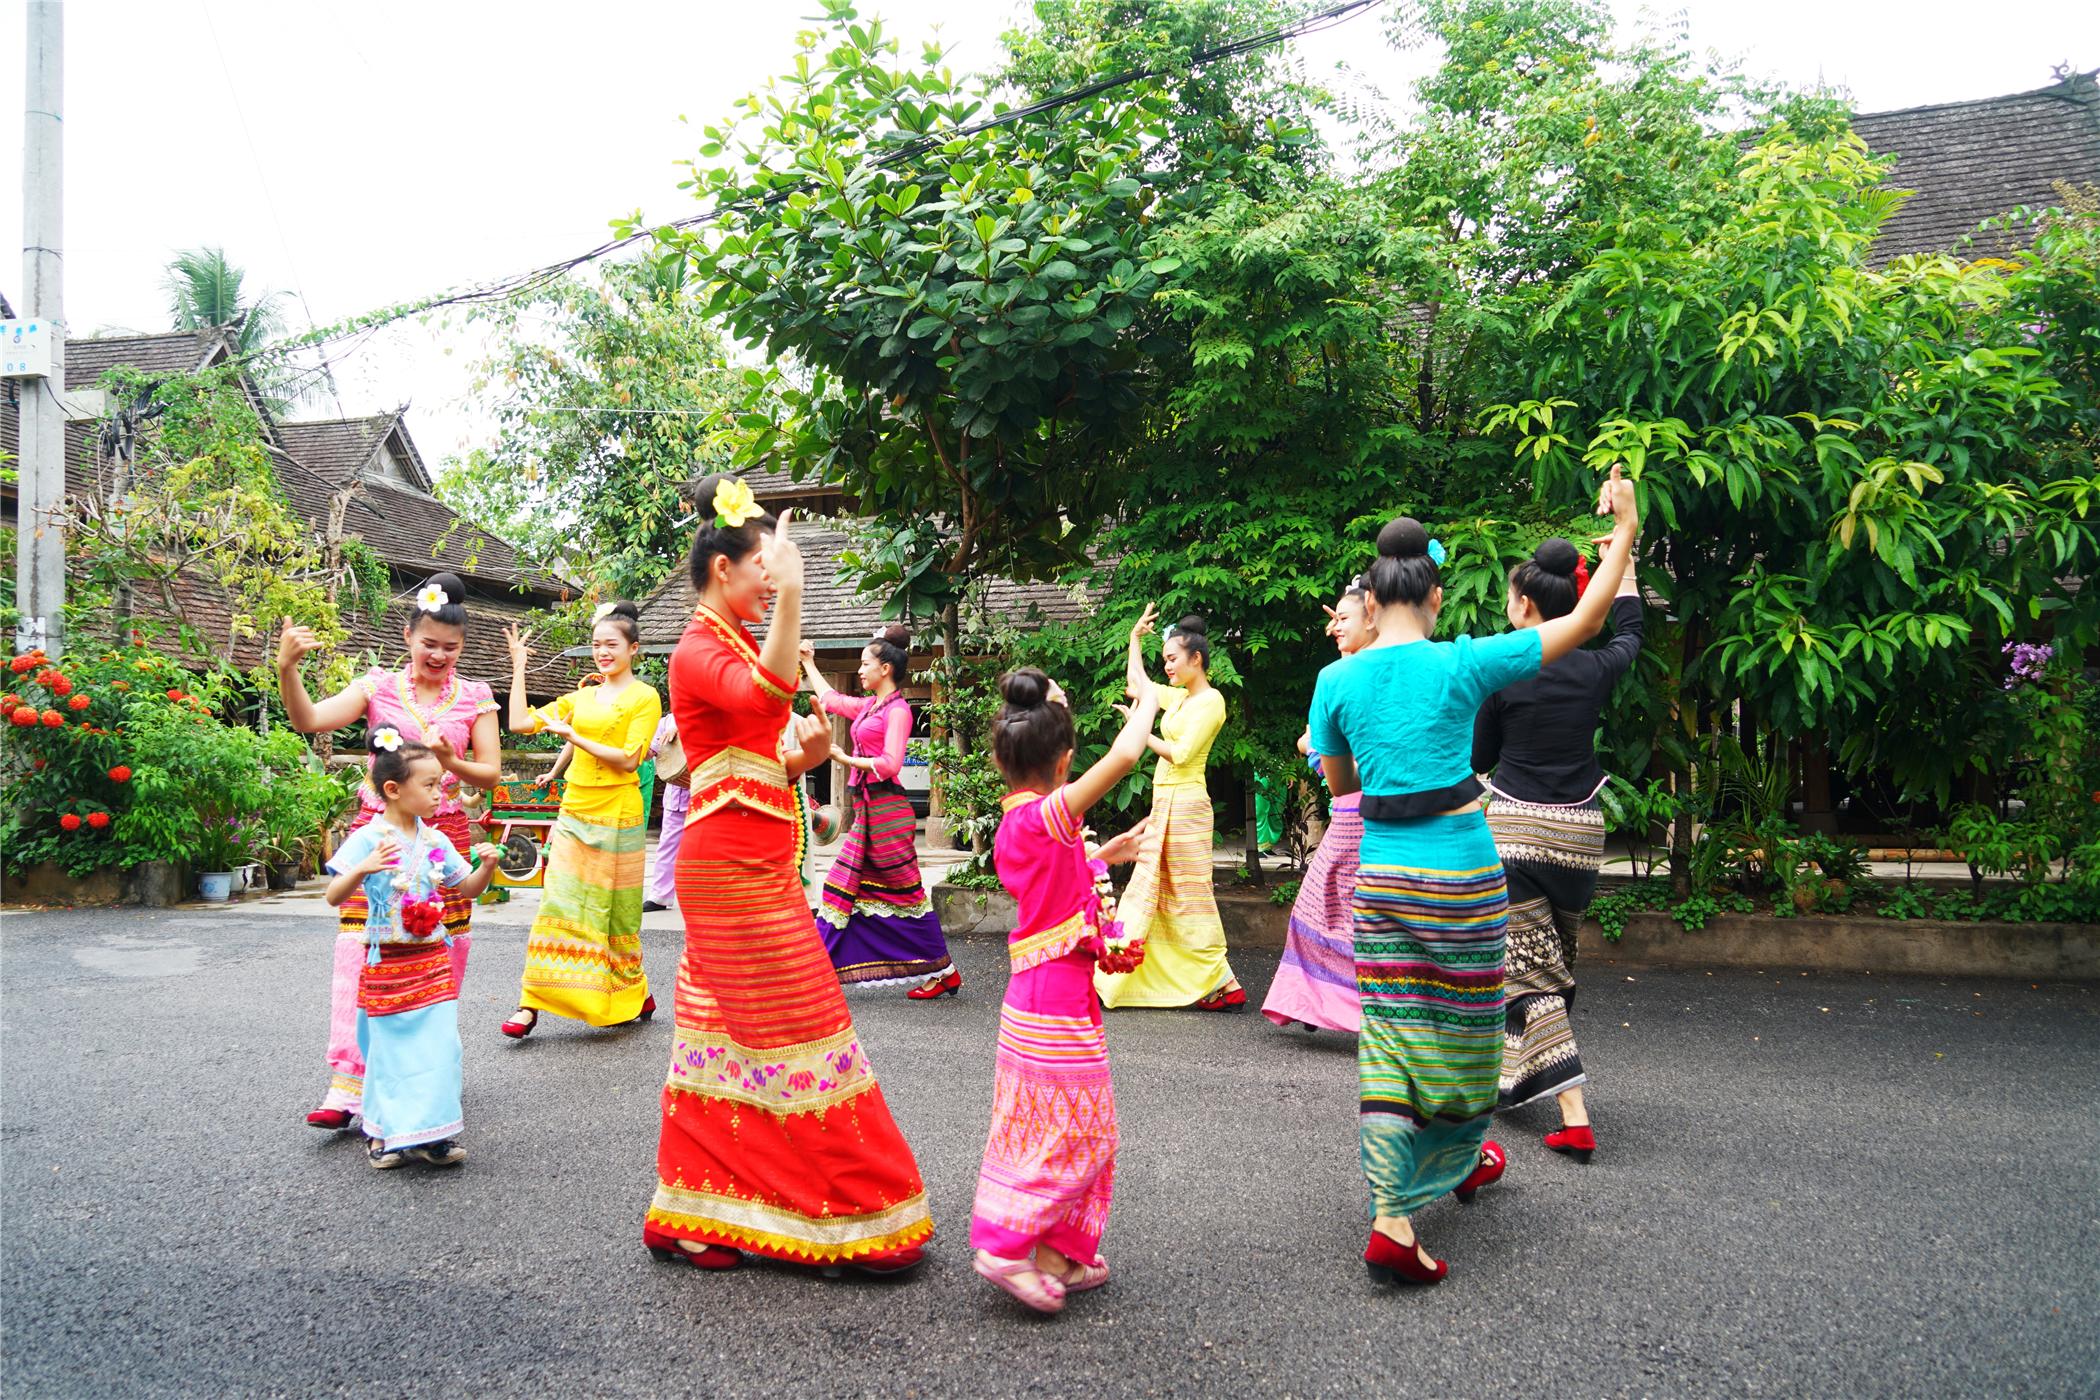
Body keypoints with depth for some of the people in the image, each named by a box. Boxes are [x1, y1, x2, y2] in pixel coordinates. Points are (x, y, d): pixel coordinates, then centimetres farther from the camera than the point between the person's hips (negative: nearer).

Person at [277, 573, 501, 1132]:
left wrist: (452, 763, -17)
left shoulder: (476, 698, 6)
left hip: (443, 834, 1)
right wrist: (286, 668, -25)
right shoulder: (379, 686, 4)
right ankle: (346, 1085, -7)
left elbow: (492, 775, 2)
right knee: (360, 950, -9)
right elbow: (309, 720, -9)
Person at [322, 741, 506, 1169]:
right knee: (392, 1047, 4)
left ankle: (430, 1132, 13)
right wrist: (362, 869, -35)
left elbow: (466, 889, 15)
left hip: (433, 958, 4)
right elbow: (334, 896, -16)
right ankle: (385, 1133, 22)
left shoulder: (435, 840, 5)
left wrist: (486, 867, -5)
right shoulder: (368, 839, -11)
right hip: (388, 962, -4)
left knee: (439, 1046, 2)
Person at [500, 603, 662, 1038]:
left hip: (616, 818, -5)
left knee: (615, 912, 5)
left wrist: (573, 736, -15)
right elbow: (521, 723, 11)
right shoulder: (582, 697, 14)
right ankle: (531, 1002, 1)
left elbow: (628, 759, -13)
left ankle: (635, 997, 22)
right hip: (574, 812, 5)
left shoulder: (644, 697, -3)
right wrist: (519, 667, 10)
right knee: (557, 906, 0)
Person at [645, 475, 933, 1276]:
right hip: (732, 864, -9)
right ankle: (849, 1218, 6)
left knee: (729, 1035, 12)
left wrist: (807, 755, 0)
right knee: (789, 1031, -4)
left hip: (753, 861, 9)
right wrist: (791, 597, -40)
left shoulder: (736, 647, 17)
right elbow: (767, 695, -34)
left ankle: (691, 1217, 21)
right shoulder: (701, 651, -11)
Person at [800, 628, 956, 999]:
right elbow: (829, 698, 32)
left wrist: (846, 759, -14)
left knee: (905, 892, -3)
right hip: (866, 808, 9)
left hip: (886, 811, -9)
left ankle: (945, 972, 6)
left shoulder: (897, 710, -11)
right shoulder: (868, 706, 14)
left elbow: (889, 763, -21)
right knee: (844, 886, 8)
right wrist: (808, 662, 39)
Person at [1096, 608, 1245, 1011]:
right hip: (1164, 801, 9)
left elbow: (1180, 754, -20)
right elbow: (1136, 681, 30)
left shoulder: (1210, 701, -11)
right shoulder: (1178, 697, 14)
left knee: (1189, 896, -6)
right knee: (1143, 891, 10)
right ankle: (1109, 980, 14)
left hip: (1184, 802, -9)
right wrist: (1136, 636, 27)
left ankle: (1224, 987, 0)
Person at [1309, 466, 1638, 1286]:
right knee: (1462, 1030, 17)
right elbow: (1584, 621, -1)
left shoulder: (1338, 681, -3)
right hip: (1461, 877, -2)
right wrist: (1624, 532, 9)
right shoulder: (1462, 665, -9)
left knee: (1392, 1043, 4)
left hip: (1381, 878, 2)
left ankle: (1393, 1223, 0)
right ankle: (1461, 1162, 41)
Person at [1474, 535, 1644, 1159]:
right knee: (1555, 960, 19)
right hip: (1580, 832, 5)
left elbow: (1478, 758, 1)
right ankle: (1515, 1075, 34)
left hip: (1514, 827, -5)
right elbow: (1629, 634, 25)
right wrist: (1623, 560, 37)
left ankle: (1575, 1116, -13)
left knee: (1528, 968, -4)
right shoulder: (1596, 669, 0)